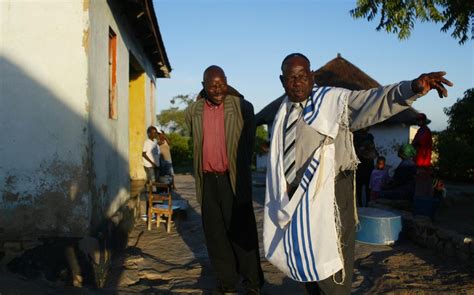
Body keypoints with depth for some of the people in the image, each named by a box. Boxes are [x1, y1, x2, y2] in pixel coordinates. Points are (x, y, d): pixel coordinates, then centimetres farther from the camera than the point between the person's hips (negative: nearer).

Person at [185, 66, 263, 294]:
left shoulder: (242, 107, -4)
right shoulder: (193, 111, 5)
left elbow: (249, 142, 6)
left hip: (234, 180, -3)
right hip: (208, 181, 3)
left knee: (241, 232, 2)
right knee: (215, 234, 10)